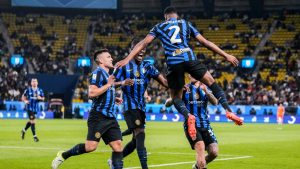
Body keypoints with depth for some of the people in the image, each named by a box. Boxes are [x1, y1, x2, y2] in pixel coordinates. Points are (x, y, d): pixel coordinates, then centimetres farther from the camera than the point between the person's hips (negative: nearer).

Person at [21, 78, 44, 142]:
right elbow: (23, 96, 6)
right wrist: (25, 101, -13)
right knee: (32, 121, -12)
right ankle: (34, 136, -9)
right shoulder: (28, 90, -3)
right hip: (29, 107, -4)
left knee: (31, 121, 17)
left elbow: (43, 98, 10)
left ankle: (23, 130, 42)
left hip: (36, 108, 4)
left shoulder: (40, 90, 4)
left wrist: (40, 98, -12)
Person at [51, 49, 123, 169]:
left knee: (117, 145, -2)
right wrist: (108, 85, -17)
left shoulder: (107, 75, 20)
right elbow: (91, 93, -22)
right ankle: (63, 156, 4)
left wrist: (114, 99, 17)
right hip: (98, 117, -9)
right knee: (91, 146, -12)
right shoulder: (98, 73, -8)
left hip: (110, 117, 9)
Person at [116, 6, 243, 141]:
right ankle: (228, 110, -3)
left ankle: (188, 115, -18)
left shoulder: (159, 27, 20)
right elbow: (205, 42, 18)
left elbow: (143, 44, 10)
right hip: (189, 58, 0)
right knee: (211, 83, 15)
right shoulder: (186, 24, 21)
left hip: (173, 63, 0)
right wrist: (226, 55, 21)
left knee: (176, 97, 13)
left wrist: (127, 59, 6)